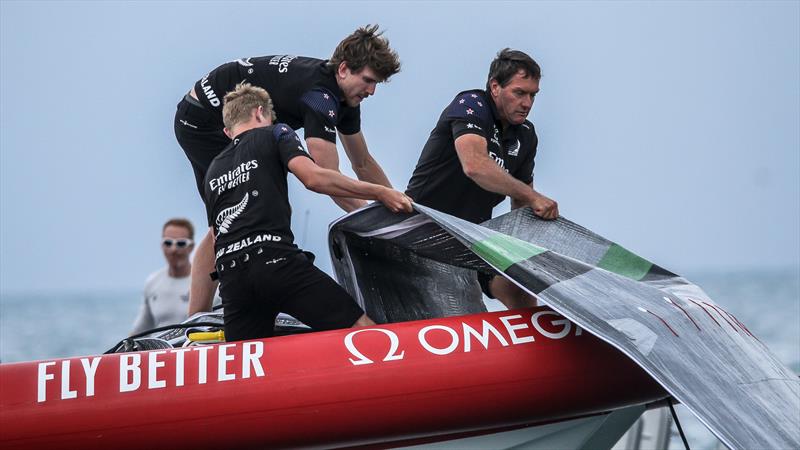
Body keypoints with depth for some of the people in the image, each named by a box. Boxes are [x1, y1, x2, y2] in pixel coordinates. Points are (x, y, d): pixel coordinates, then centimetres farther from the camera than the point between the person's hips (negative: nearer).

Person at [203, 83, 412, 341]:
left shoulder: (212, 171, 31)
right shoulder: (274, 134, 14)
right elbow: (313, 178, -4)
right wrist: (379, 193, -1)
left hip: (230, 275, 6)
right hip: (275, 259, -6)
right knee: (363, 330, -10)